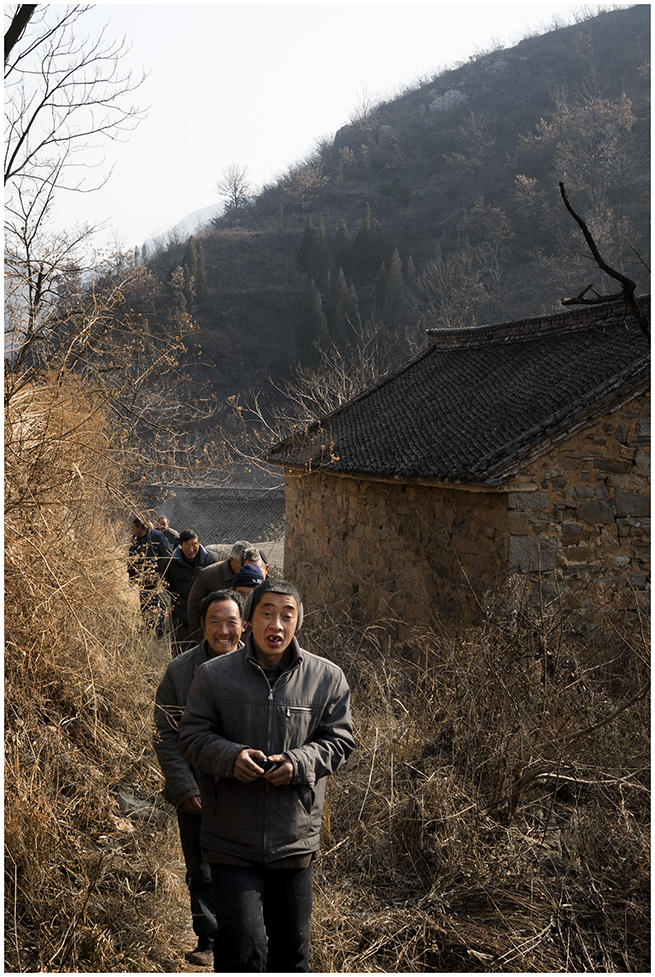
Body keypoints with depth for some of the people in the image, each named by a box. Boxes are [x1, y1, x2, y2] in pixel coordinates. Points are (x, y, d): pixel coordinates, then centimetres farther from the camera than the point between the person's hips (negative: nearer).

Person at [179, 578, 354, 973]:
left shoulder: (327, 677, -3)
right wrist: (230, 756, -21)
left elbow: (340, 740, 3)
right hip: (232, 844, -2)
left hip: (295, 841, 2)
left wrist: (299, 763, -16)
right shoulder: (214, 675, -5)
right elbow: (193, 735, 0)